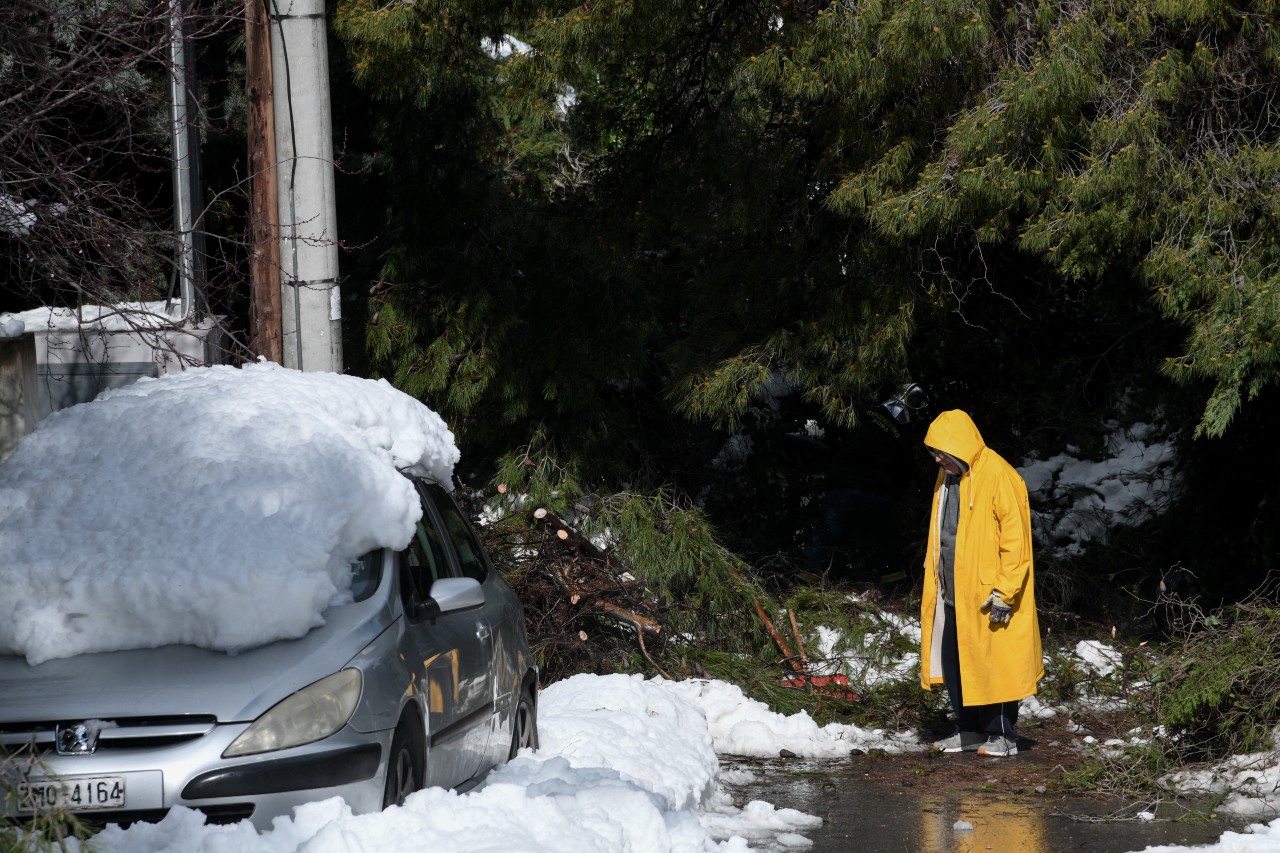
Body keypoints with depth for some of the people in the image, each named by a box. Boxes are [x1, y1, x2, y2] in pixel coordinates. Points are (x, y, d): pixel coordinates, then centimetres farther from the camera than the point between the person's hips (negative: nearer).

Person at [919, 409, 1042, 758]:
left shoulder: (999, 477, -16)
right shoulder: (947, 477, 10)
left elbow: (1015, 539, -17)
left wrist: (1004, 593, -19)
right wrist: (936, 581, 16)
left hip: (987, 595, -8)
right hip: (953, 594, 8)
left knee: (993, 661, -1)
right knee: (955, 662, 10)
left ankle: (1002, 735, 7)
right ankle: (970, 730, 20)